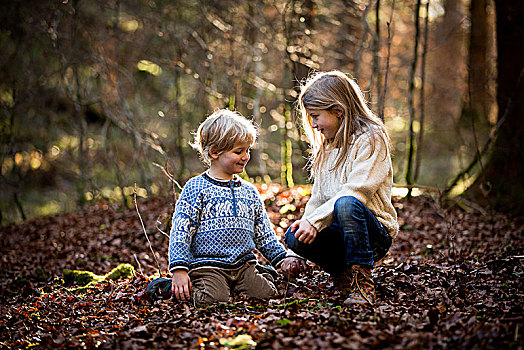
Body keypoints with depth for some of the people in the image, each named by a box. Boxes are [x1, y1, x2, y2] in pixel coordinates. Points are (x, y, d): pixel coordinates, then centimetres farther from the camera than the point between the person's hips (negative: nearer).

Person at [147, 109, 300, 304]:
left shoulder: (249, 192, 14)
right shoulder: (197, 188, -4)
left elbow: (264, 234, 22)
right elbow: (181, 231, -7)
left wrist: (282, 259, 11)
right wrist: (179, 270, -15)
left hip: (244, 264, 4)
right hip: (207, 265, -4)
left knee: (265, 293, -19)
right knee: (215, 299, -27)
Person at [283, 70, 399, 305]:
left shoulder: (371, 139, -9)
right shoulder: (327, 146, 17)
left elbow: (357, 191, -22)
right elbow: (319, 196, 15)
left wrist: (315, 220, -27)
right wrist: (305, 220, -5)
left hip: (376, 231, -7)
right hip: (341, 229, 7)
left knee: (346, 204, -39)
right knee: (294, 237, -22)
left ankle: (362, 285, -27)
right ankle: (344, 273, 2)